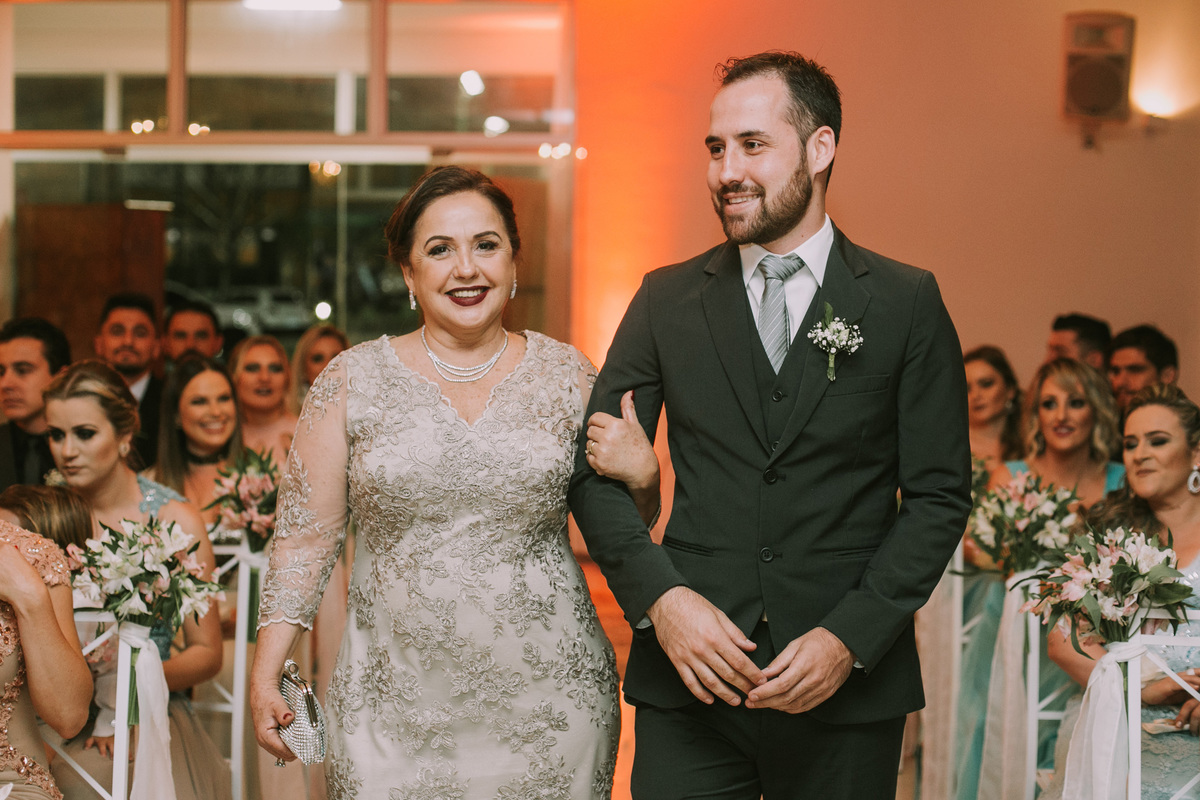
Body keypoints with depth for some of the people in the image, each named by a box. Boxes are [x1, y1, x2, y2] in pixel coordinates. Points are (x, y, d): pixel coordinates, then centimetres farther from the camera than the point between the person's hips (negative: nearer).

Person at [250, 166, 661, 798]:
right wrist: (265, 674, -4)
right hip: (397, 715, -1)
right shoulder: (352, 381, 0)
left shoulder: (566, 375, 4)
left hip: (547, 707, 1)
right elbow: (305, 536, 2)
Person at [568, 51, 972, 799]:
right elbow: (595, 472, 5)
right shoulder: (667, 299, 6)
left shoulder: (907, 303, 1)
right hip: (690, 680, 1)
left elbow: (939, 497, -1)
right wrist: (660, 597, -10)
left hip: (849, 687, -1)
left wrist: (850, 638, -11)